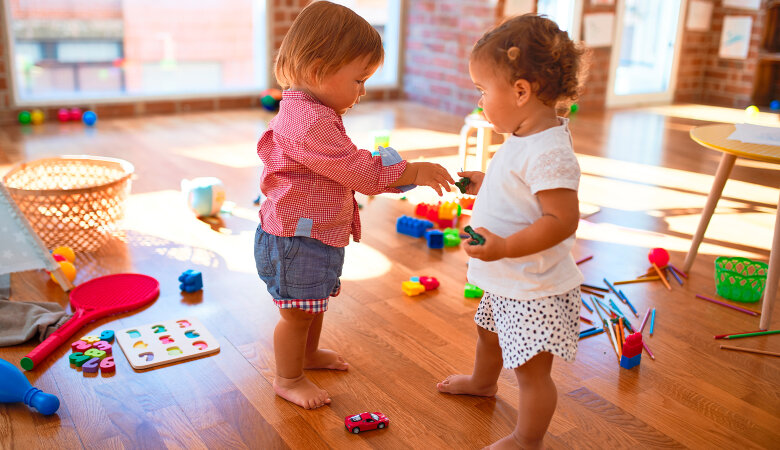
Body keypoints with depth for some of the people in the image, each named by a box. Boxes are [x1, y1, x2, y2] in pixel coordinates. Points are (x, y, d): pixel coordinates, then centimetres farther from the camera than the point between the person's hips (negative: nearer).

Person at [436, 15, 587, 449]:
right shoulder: (525, 139, 1)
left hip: (534, 289, -11)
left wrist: (505, 247, -38)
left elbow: (562, 220, -33)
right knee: (489, 334, 34)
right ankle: (483, 381, 62)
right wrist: (483, 183, 10)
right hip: (506, 282, 11)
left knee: (532, 369, 6)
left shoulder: (549, 153, -31)